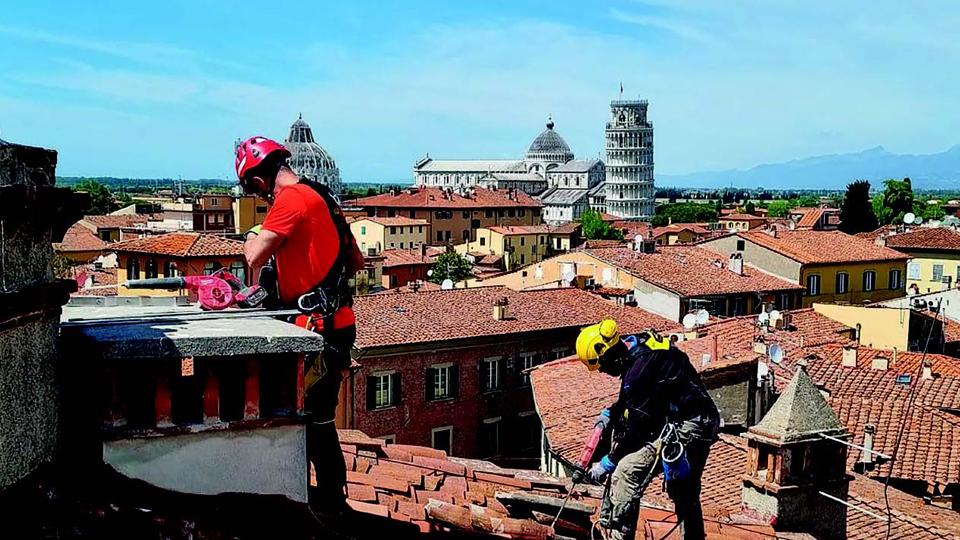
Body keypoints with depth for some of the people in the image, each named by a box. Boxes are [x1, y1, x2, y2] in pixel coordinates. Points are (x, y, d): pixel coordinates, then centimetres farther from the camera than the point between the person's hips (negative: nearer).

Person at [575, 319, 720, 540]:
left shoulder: (640, 368, -23)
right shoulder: (638, 350, 7)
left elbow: (635, 426, -18)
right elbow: (634, 400, 25)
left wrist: (607, 463, -9)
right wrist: (610, 413, 11)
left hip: (684, 428, -11)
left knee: (626, 473, -17)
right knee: (686, 495, 25)